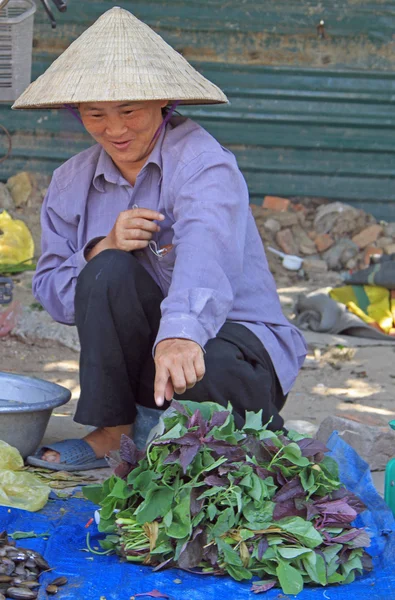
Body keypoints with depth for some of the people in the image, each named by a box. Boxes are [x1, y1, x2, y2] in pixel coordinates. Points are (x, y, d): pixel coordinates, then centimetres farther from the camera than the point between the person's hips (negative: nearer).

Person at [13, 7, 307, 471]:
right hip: (139, 349, 4)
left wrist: (180, 335, -56)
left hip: (236, 339, -4)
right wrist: (102, 251, -20)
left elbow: (205, 254, -36)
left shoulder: (201, 161, -15)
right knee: (110, 269, -25)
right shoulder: (73, 181, 5)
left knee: (190, 371, -39)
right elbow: (51, 292, 2)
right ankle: (114, 431, -12)